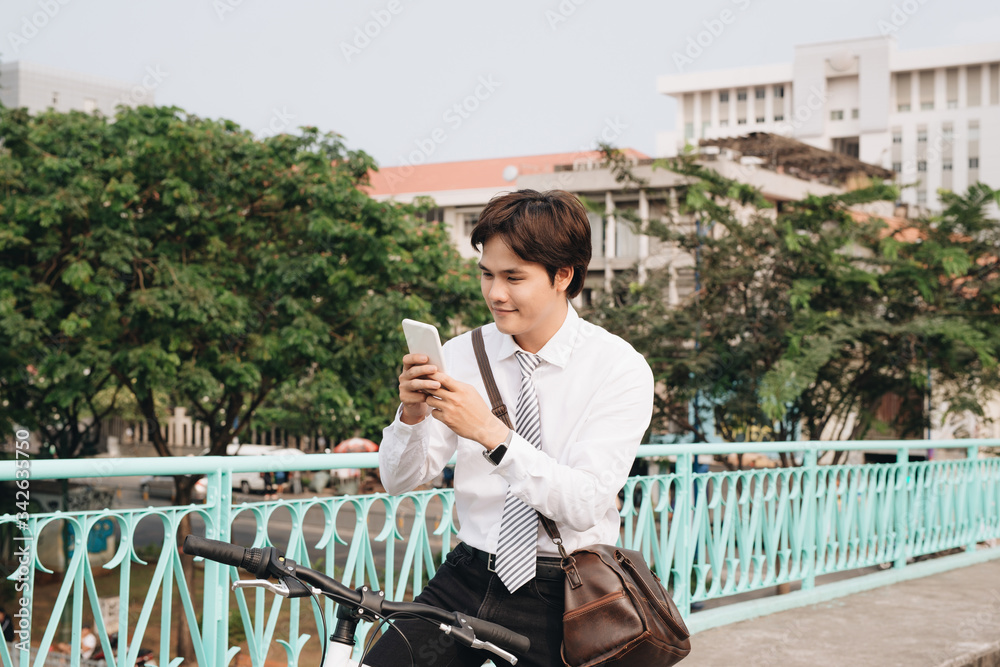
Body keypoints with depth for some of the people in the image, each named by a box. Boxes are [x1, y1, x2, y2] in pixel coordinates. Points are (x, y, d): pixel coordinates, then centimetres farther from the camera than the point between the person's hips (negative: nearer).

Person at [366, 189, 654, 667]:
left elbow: (586, 505, -18)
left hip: (557, 598, -3)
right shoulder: (462, 354, 2)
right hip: (466, 579, 3)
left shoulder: (621, 369, -8)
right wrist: (412, 414, -19)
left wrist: (491, 434, -28)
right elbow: (398, 481, 2)